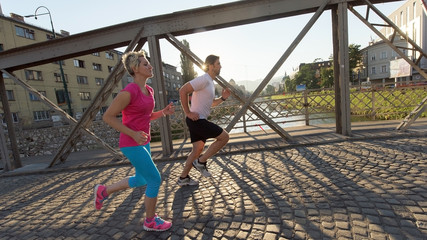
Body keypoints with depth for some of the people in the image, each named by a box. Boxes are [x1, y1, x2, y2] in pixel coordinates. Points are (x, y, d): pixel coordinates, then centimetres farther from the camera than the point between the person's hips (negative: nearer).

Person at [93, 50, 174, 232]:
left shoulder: (148, 90, 7)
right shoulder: (129, 91, -20)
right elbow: (108, 117, -16)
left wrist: (164, 112, -1)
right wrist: (133, 134, -21)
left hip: (143, 142, 9)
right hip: (131, 144, -9)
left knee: (141, 180, 21)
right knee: (155, 180, -2)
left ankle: (104, 191, 40)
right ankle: (150, 221, 21)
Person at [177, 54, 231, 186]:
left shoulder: (210, 82, 18)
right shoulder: (203, 79, -14)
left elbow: (212, 103, 27)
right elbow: (183, 90, -23)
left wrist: (223, 98, 8)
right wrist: (188, 112, -19)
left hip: (198, 121, 10)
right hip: (197, 120, -10)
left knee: (198, 149, 15)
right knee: (224, 137, -4)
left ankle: (183, 178, 25)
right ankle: (201, 162, 3)